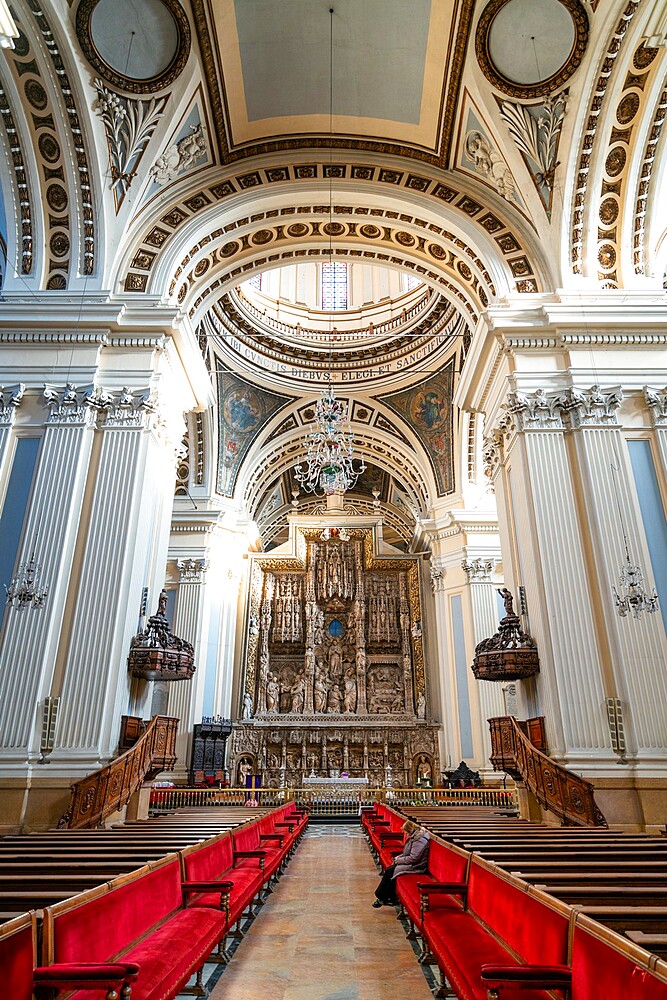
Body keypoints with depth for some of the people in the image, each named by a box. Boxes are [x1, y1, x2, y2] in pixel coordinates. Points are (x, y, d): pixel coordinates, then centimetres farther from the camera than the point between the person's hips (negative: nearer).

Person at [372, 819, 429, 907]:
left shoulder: (419, 840, -22)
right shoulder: (414, 837, 11)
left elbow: (413, 858, -25)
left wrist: (399, 860, -14)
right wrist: (400, 857, 5)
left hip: (415, 866, -10)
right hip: (411, 863, 10)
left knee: (390, 871, -15)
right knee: (389, 869, -5)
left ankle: (382, 898, -1)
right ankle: (391, 899, -1)